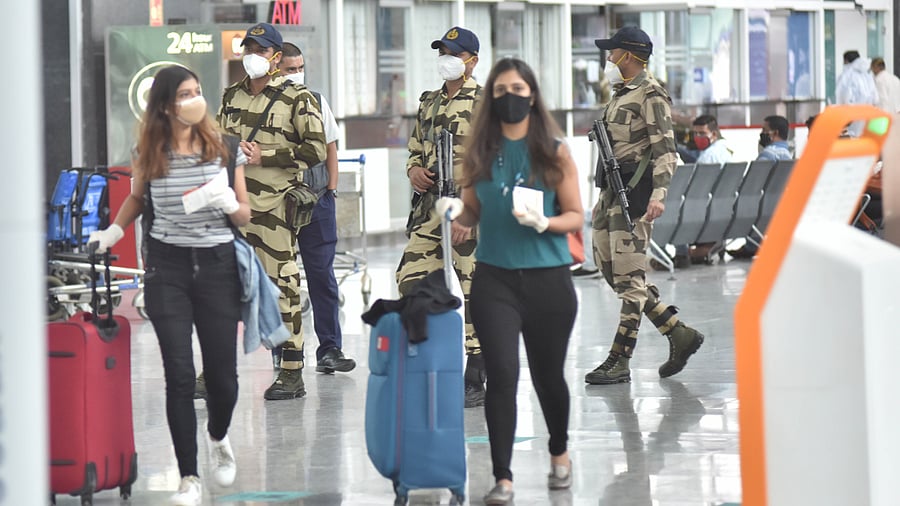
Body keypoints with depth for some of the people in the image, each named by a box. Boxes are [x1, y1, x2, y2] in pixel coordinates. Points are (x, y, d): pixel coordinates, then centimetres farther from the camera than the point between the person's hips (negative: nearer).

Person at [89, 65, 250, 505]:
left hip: (217, 264, 0)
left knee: (222, 373, 2)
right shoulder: (149, 153, 2)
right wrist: (114, 231, 8)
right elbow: (137, 198, 22)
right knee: (179, 374, -6)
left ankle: (218, 437, 36)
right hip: (167, 266, 0)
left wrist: (230, 205, -16)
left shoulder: (224, 148, 1)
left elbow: (245, 216, 6)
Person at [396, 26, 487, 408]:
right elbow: (415, 149, 29)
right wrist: (414, 169, 4)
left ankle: (475, 383, 2)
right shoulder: (429, 103, 18)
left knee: (472, 293, -4)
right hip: (430, 206, 8)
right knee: (411, 280, 0)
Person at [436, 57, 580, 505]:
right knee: (501, 375, -9)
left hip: (548, 278, -1)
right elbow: (473, 214, 13)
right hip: (494, 279, 1)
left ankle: (559, 453, 39)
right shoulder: (480, 152, 5)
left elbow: (576, 216, 0)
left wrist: (544, 222, -19)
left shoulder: (555, 152, -1)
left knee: (547, 374, 13)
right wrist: (455, 210, -9)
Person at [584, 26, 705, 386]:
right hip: (611, 192, 10)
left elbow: (665, 149, -15)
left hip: (634, 191, -10)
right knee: (609, 269, 7)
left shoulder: (650, 94, -8)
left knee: (629, 277, -7)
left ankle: (619, 362, -5)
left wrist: (658, 194, -25)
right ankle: (679, 334, 12)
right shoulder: (621, 94, 20)